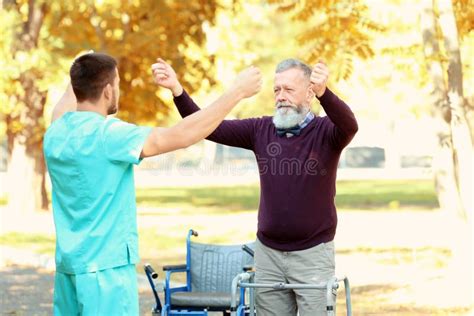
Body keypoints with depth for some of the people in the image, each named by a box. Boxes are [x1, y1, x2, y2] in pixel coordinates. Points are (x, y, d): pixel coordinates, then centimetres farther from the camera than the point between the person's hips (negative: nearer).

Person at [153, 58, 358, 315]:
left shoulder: (326, 131, -7)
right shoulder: (261, 130, 3)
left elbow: (350, 125, -29)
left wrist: (324, 93, -49)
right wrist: (177, 90, -17)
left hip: (312, 253, -3)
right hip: (268, 252, 3)